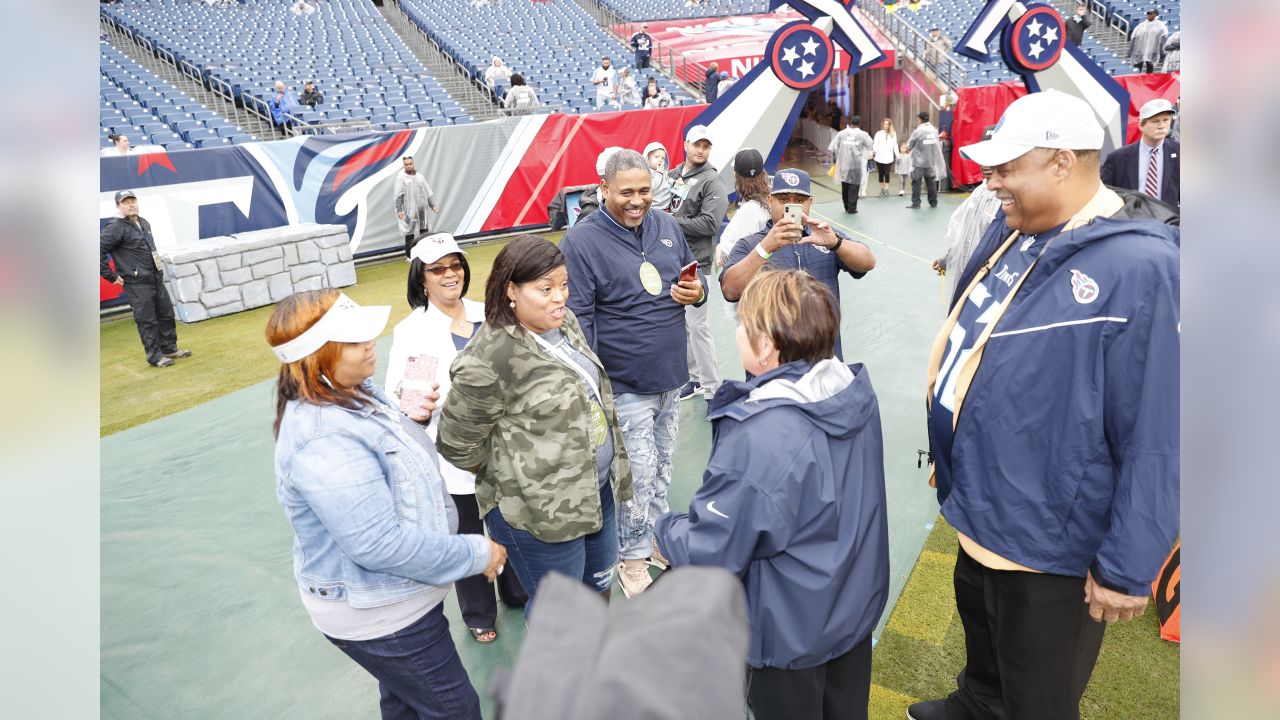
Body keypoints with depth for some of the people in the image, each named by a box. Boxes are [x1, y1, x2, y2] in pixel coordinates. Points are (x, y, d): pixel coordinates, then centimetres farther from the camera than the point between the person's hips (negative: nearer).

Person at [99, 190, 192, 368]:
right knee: (147, 321, -2)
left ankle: (169, 348, 27)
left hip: (157, 279, 8)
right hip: (137, 284, -8)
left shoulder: (144, 223, 12)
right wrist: (111, 276, -14)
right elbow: (99, 251, -18)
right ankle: (155, 356, 7)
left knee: (166, 314, 14)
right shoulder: (115, 228, -13)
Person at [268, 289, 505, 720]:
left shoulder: (354, 394, -1)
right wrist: (475, 554, -24)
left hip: (391, 595, 9)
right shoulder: (324, 439, -33)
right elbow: (379, 544, -33)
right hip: (377, 615, -9)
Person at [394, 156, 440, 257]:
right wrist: (399, 210, -16)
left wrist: (433, 205, 8)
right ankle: (409, 255, 3)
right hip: (409, 211, -5)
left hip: (422, 210, 5)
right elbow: (398, 195, -9)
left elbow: (428, 192, 14)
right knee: (410, 233, -3)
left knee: (424, 231, 8)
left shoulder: (420, 177, 11)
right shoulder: (401, 177, -4)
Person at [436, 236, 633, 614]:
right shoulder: (487, 360, -26)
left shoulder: (565, 322, 0)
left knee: (600, 579, 27)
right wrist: (512, 476, -2)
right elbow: (457, 445, -15)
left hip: (599, 486, 8)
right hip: (541, 511, -8)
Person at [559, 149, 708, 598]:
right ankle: (632, 558, 23)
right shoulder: (581, 241, -14)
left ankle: (656, 538, 41)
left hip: (670, 376, 6)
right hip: (624, 385, -6)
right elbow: (578, 319, -16)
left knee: (661, 469, 20)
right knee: (638, 475, 2)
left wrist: (698, 291, -7)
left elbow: (695, 275, 17)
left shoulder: (666, 226, 4)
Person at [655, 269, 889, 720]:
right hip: (858, 601, 7)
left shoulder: (758, 438, -35)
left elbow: (712, 552, -27)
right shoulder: (857, 390, -10)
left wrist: (665, 533, -7)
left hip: (792, 631, -6)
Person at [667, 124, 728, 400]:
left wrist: (674, 223, -15)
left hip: (695, 262, -7)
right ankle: (695, 377, 30)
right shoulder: (673, 175, 11)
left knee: (697, 325, -5)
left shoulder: (712, 181, -8)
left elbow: (710, 223, -18)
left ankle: (711, 388, 6)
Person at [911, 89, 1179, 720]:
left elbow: (1157, 440, -24)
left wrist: (1128, 569, -18)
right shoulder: (1012, 230, 0)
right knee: (979, 628, 33)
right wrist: (948, 453, 19)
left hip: (1049, 542, -8)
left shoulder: (1139, 268, -26)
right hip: (979, 507, 8)